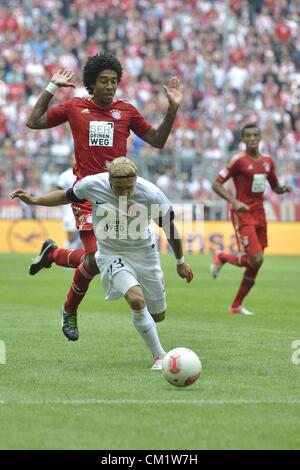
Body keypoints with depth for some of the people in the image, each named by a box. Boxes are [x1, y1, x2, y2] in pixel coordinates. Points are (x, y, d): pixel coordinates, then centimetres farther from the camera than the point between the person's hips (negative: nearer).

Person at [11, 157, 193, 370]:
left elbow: (170, 226, -3)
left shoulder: (152, 194, -21)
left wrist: (180, 261, 7)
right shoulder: (92, 185, -20)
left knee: (158, 316, 10)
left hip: (144, 253, 1)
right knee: (137, 300, -28)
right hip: (112, 255, -1)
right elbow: (66, 196, 3)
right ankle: (159, 356, -14)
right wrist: (34, 200, -8)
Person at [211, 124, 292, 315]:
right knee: (256, 259, -17)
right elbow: (217, 184, -9)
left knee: (256, 262, 5)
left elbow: (275, 187, 22)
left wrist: (283, 189, -2)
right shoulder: (238, 160, -8)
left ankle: (236, 305, 16)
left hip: (259, 213, 7)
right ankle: (221, 257, 11)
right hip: (243, 214, -7)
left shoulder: (267, 161, 11)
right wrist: (234, 201, -22)